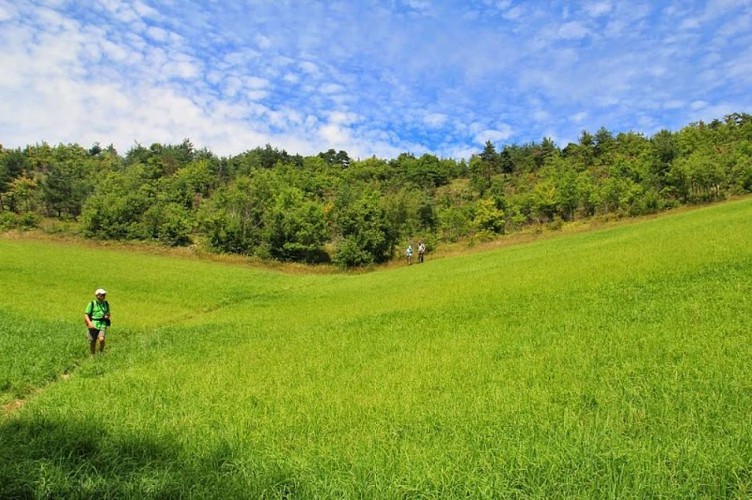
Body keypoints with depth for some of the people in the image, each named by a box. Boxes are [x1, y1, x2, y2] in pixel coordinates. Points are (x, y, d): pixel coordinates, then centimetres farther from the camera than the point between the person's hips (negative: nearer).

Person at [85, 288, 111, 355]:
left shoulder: (106, 304, 10)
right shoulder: (92, 304, -2)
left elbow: (108, 313, 23)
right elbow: (86, 315, -4)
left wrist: (108, 316, -1)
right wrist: (89, 323, -20)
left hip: (103, 325, 1)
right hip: (93, 325, -1)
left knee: (101, 339, -21)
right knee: (92, 342, 4)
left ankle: (101, 352, 2)